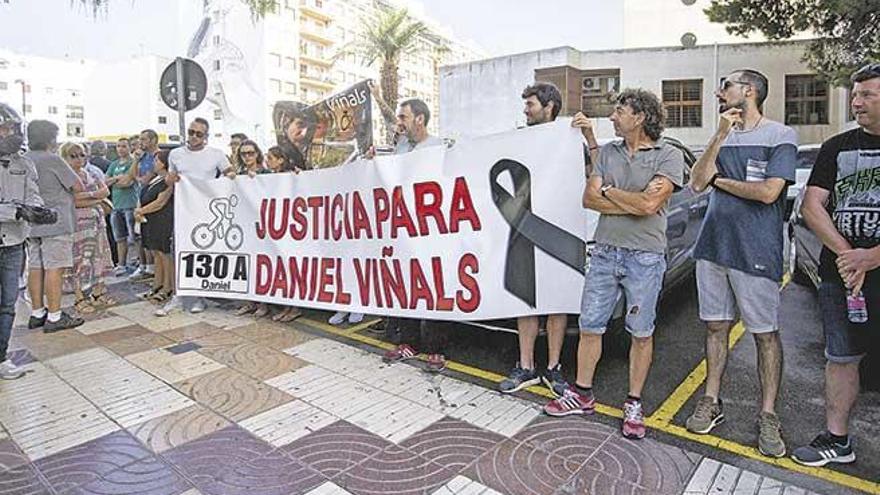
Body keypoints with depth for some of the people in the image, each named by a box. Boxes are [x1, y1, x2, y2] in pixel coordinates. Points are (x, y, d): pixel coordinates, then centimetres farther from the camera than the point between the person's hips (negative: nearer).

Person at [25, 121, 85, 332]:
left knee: (36, 268, 11)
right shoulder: (53, 160, -11)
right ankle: (54, 317, -4)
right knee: (54, 269, -6)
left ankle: (37, 313, 18)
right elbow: (78, 187, -9)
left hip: (31, 224, 8)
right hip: (55, 224, -8)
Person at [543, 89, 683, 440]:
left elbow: (649, 204, -18)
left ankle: (634, 404, 23)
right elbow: (589, 199, 0)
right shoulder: (607, 152, 10)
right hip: (605, 252, 5)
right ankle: (582, 395, 24)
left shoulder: (669, 156, -4)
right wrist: (635, 201, -9)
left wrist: (608, 191, -4)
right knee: (590, 327, 9)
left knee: (641, 333, 7)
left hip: (645, 257, -4)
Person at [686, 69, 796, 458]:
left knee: (765, 334, 5)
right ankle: (711, 401, 23)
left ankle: (768, 416, 16)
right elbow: (697, 182, 0)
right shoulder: (723, 137, 14)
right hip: (713, 247, 5)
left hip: (756, 254, -5)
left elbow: (768, 192, -16)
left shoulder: (780, 136, -3)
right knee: (716, 326, 11)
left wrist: (719, 179, -3)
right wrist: (720, 137, -7)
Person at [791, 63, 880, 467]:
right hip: (839, 275, 3)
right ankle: (837, 440, 24)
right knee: (841, 358, 11)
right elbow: (812, 206, 2)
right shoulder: (837, 147, 9)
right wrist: (845, 254, -9)